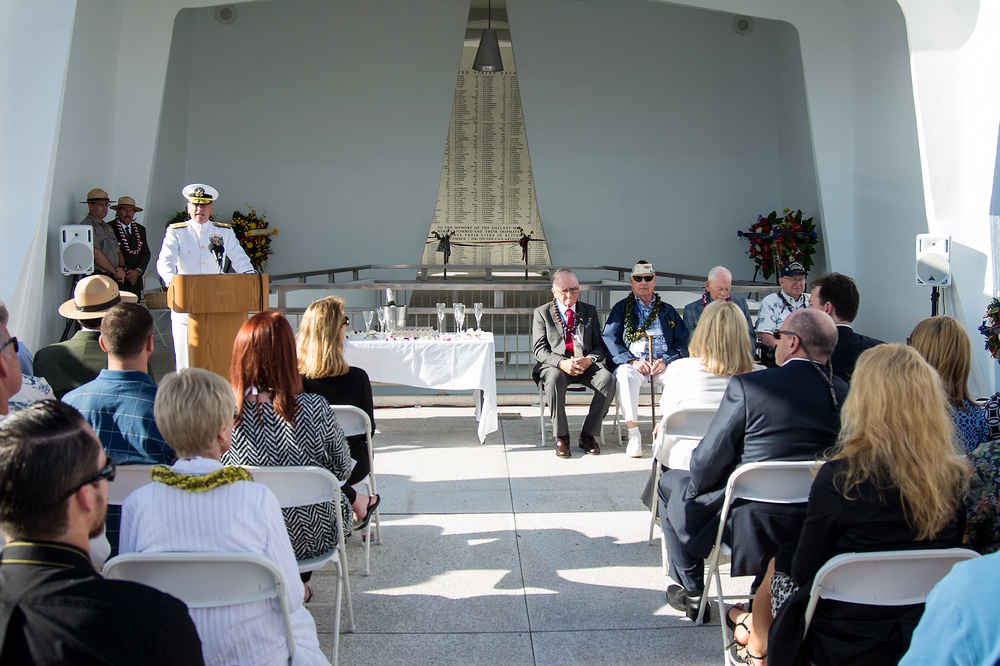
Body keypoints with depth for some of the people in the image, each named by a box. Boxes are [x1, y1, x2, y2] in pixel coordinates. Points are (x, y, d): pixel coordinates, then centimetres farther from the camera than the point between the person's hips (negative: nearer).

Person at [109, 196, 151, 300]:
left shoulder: (140, 229, 15)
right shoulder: (109, 229, -2)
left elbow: (146, 254, 10)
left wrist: (137, 271, -6)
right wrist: (126, 273, -10)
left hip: (135, 281, 5)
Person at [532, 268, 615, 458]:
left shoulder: (589, 311, 16)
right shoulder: (541, 313, 8)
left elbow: (599, 345, 12)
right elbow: (539, 349, -1)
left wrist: (589, 360, -12)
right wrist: (562, 363, -19)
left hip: (586, 364, 2)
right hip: (555, 364, -2)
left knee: (608, 379, -29)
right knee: (555, 379, -38)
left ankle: (588, 435, -16)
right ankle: (560, 437, -23)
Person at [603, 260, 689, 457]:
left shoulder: (668, 311, 20)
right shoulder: (621, 309, 14)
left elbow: (683, 342, 10)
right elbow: (610, 340, 1)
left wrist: (665, 360, -9)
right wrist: (632, 361, -14)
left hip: (664, 365, 2)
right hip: (633, 364, -2)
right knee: (625, 375, -36)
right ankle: (633, 434, -34)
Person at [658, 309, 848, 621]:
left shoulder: (748, 385, -19)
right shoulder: (845, 393, -5)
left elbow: (708, 462, -14)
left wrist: (696, 485, 8)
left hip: (750, 526, -5)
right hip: (819, 529, 5)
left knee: (671, 482, 19)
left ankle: (692, 592, 28)